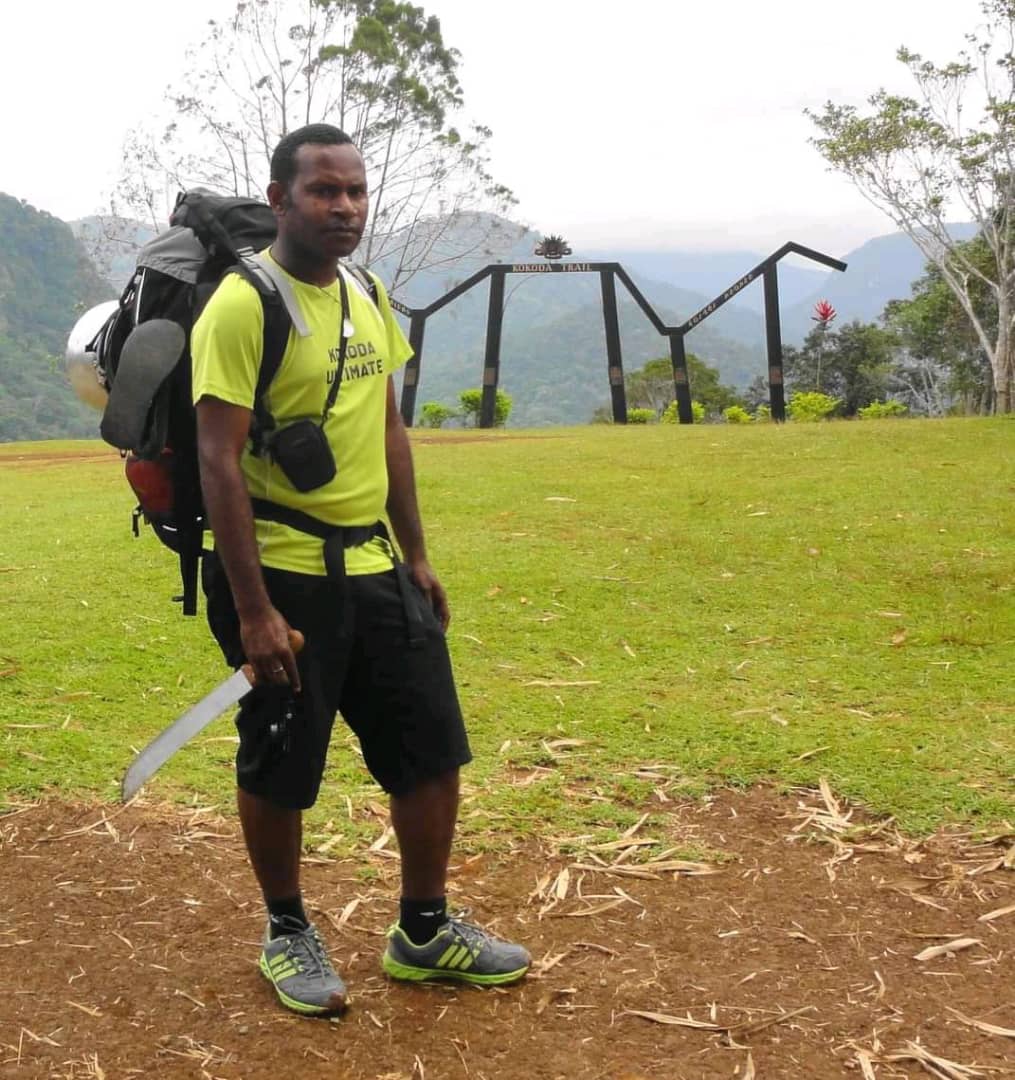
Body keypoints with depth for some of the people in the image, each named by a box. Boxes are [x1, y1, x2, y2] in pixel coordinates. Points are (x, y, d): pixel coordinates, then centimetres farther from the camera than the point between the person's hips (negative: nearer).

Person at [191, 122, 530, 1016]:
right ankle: (287, 933, 29)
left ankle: (424, 932, 28)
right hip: (285, 574, -7)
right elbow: (219, 461, -17)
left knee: (432, 750, 10)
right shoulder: (244, 306, -13)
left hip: (374, 568, 7)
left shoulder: (369, 301, 10)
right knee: (279, 771, 7)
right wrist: (253, 610, -21)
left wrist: (417, 557, 16)